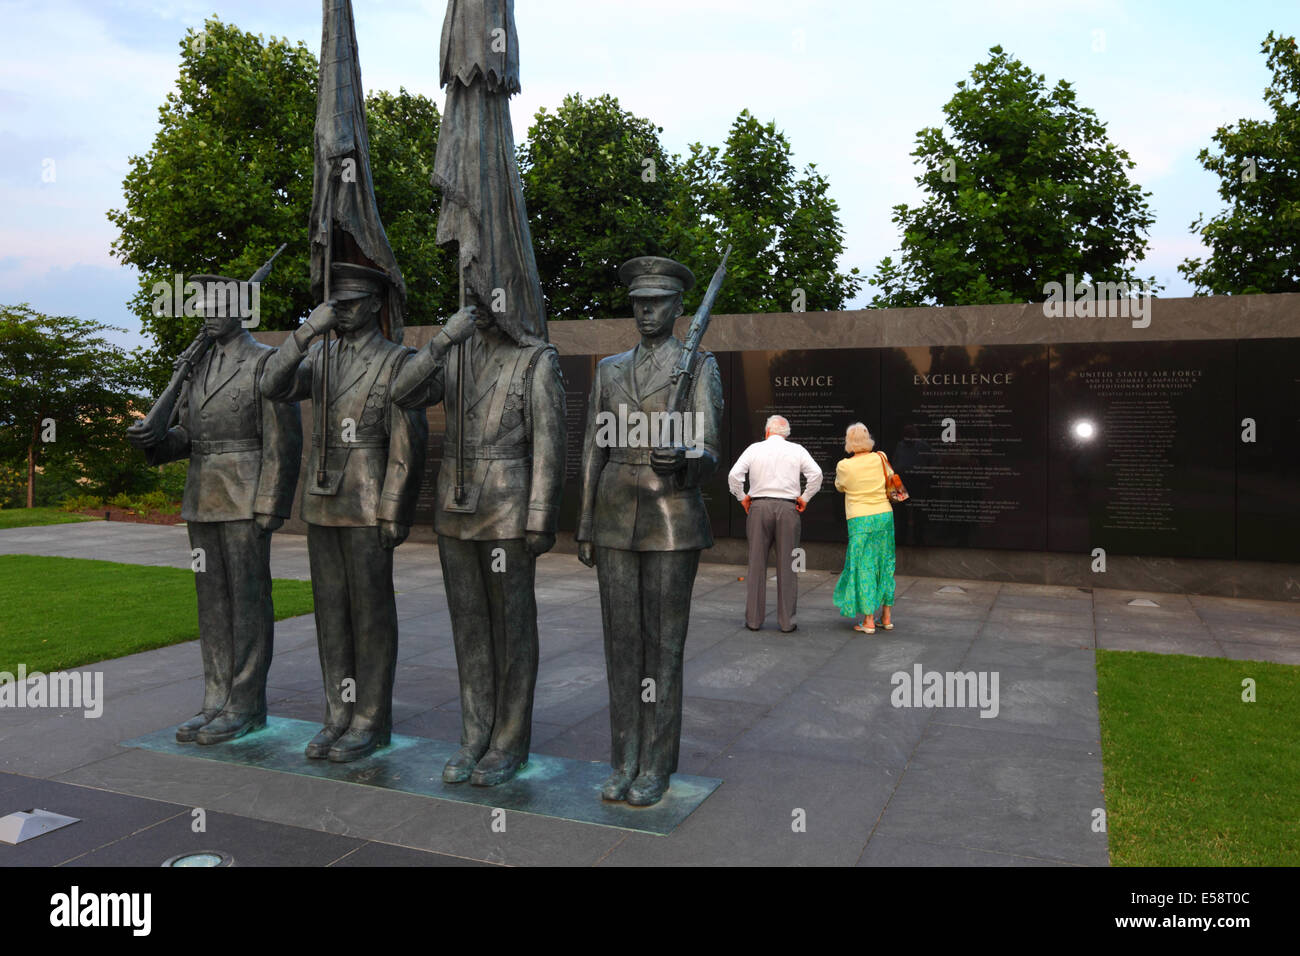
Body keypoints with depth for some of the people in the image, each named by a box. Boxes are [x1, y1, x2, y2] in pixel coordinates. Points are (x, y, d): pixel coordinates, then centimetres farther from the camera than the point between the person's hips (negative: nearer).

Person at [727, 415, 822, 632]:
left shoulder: (755, 449, 6)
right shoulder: (797, 450, 6)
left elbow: (734, 474, -3)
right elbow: (816, 474, -4)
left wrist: (742, 497, 9)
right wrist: (805, 498, 6)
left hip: (759, 507, 0)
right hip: (787, 508, 0)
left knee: (757, 564, 6)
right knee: (787, 565, 4)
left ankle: (754, 619, 10)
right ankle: (787, 621, 6)